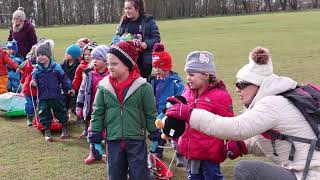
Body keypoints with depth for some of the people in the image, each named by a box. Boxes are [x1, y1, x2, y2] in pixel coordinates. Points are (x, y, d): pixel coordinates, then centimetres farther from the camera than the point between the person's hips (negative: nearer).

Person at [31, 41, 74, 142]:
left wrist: (69, 88, 1)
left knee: (60, 112, 10)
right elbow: (34, 79, 6)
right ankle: (47, 131, 21)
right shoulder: (37, 69, 1)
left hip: (56, 96, -1)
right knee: (44, 114, 6)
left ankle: (65, 129, 29)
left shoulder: (56, 67, -4)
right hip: (43, 97, 1)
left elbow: (64, 78, 2)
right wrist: (33, 82, -18)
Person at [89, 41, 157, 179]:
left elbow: (150, 112, -1)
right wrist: (95, 132, 4)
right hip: (113, 140, 3)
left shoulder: (142, 86, -9)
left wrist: (154, 132, 2)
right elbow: (98, 112, 6)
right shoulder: (103, 86, -2)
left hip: (136, 139, -3)